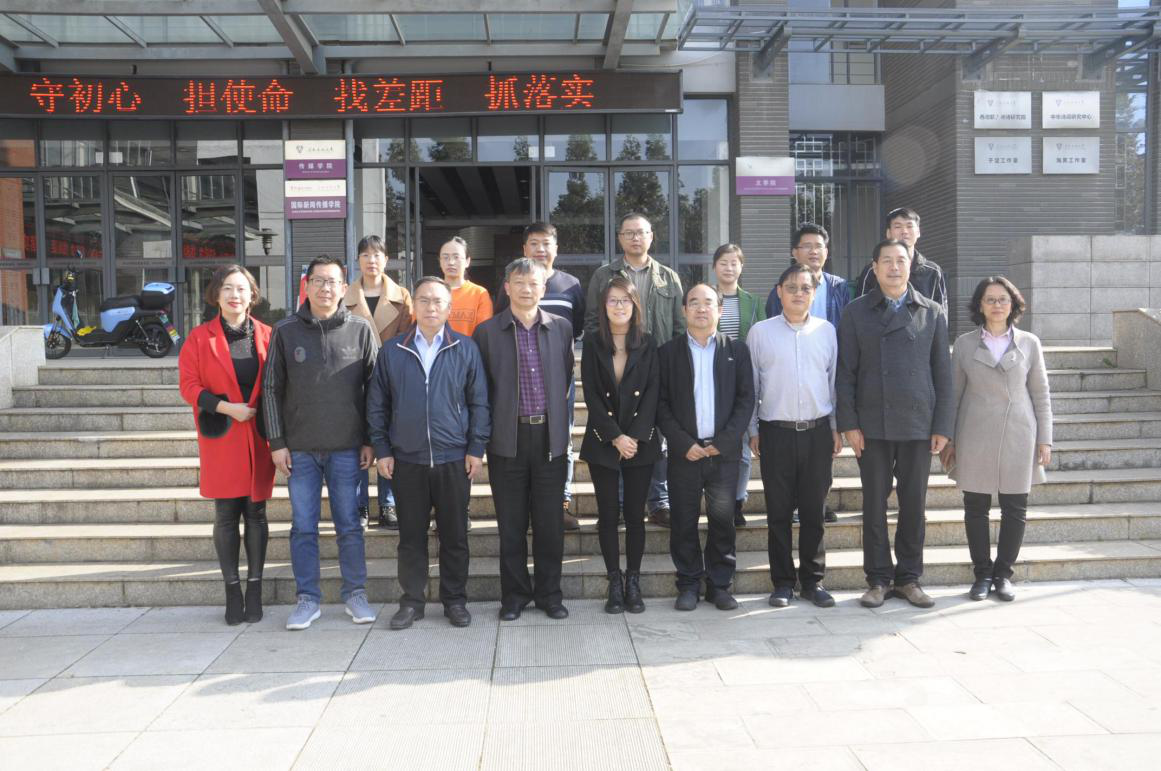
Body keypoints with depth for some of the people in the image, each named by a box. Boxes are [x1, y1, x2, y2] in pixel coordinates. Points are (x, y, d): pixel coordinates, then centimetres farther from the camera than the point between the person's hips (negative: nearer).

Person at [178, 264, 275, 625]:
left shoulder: (266, 335, 4)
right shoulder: (200, 337, 1)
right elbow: (189, 385, -1)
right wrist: (227, 407, -13)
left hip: (258, 436, 1)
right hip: (221, 437, -1)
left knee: (256, 513, 6)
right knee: (226, 515, 4)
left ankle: (254, 588, 16)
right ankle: (232, 589, 15)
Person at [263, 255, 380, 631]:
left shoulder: (361, 329, 0)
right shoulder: (285, 331, 3)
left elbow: (374, 387, 2)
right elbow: (271, 388, 4)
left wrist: (370, 441, -1)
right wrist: (277, 442, -1)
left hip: (347, 448, -1)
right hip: (299, 448, 1)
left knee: (349, 525, 8)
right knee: (303, 527, 8)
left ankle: (355, 594, 21)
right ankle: (308, 598, 20)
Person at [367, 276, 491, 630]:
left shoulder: (466, 349, 2)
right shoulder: (391, 350, 4)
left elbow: (479, 402, 3)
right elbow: (377, 404, 7)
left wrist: (476, 448, -2)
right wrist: (381, 450, 2)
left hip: (454, 459, -1)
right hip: (406, 460, 1)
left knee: (454, 534, 8)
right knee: (411, 535, 8)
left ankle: (455, 600, 20)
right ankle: (412, 601, 20)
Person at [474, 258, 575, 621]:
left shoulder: (561, 328, 6)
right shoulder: (487, 331, 1)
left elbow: (566, 377, 14)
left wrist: (554, 416, 11)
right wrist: (490, 428, 4)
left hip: (550, 436, 1)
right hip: (508, 438, -1)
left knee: (550, 522, 6)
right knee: (511, 524, 6)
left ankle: (549, 593, 20)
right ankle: (514, 594, 19)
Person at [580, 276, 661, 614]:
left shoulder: (647, 345, 5)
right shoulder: (593, 344, 3)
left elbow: (652, 392, -1)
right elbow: (591, 395, -3)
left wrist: (635, 436, -12)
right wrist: (616, 437, -11)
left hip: (641, 441, 0)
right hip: (603, 442, 0)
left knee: (635, 513, 4)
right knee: (608, 513, 3)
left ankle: (633, 583, 13)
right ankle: (615, 583, 11)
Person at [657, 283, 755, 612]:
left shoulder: (737, 350, 7)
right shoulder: (668, 352, 5)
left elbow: (746, 399, 3)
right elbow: (661, 404, 1)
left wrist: (724, 441, -7)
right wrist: (683, 444, -9)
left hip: (724, 451, 1)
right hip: (684, 452, 0)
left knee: (723, 520, 5)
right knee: (684, 522, 4)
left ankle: (719, 584, 17)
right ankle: (688, 584, 16)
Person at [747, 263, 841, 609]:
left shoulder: (826, 330, 7)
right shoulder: (760, 332, 2)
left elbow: (835, 381, 11)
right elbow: (750, 384, 5)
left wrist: (836, 427, 9)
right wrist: (753, 430, 3)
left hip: (818, 431, 1)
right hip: (776, 433, -1)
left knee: (813, 510, 8)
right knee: (779, 511, 4)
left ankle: (813, 580, 18)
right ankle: (783, 582, 14)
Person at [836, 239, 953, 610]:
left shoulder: (932, 313, 8)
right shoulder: (857, 312, 4)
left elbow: (942, 373, 7)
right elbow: (845, 371, 1)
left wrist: (943, 426, 0)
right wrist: (848, 424, -6)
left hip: (918, 425, 1)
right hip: (872, 426, -1)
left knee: (914, 505, 7)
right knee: (874, 504, 5)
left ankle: (909, 578, 20)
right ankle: (878, 580, 15)